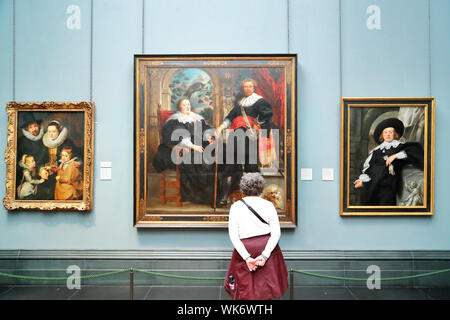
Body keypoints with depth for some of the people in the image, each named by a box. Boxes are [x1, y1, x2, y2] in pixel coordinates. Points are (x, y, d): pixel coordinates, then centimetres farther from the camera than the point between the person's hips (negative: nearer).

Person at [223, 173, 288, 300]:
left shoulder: (235, 207, -2)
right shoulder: (268, 205, -2)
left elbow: (233, 236, -8)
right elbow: (276, 233, -7)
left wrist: (247, 257, -10)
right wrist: (265, 255, -11)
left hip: (244, 248, -1)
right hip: (267, 248, 1)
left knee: (245, 289, 11)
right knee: (266, 287, 13)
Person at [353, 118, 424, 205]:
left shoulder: (400, 146, 9)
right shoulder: (376, 150, 17)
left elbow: (416, 149, -6)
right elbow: (368, 165, 14)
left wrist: (396, 155, -12)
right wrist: (363, 179, 0)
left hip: (388, 186, -3)